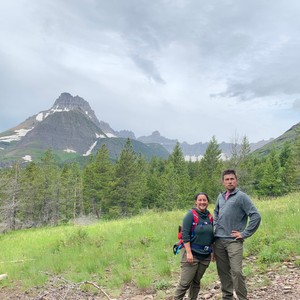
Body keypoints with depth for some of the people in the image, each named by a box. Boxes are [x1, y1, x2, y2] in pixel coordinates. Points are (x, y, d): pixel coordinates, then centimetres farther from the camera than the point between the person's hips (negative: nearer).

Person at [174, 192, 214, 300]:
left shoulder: (209, 216, 9)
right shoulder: (190, 215, -9)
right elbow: (185, 234, -14)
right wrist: (189, 252, -19)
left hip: (205, 256, 6)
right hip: (192, 254, -5)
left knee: (196, 282, 12)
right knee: (185, 283, -6)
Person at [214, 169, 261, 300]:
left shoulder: (242, 196, -6)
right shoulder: (220, 197, 13)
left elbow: (256, 216, -11)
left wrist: (244, 234, -11)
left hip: (233, 241, -6)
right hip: (218, 240, 6)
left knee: (236, 271, -11)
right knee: (223, 271, 11)